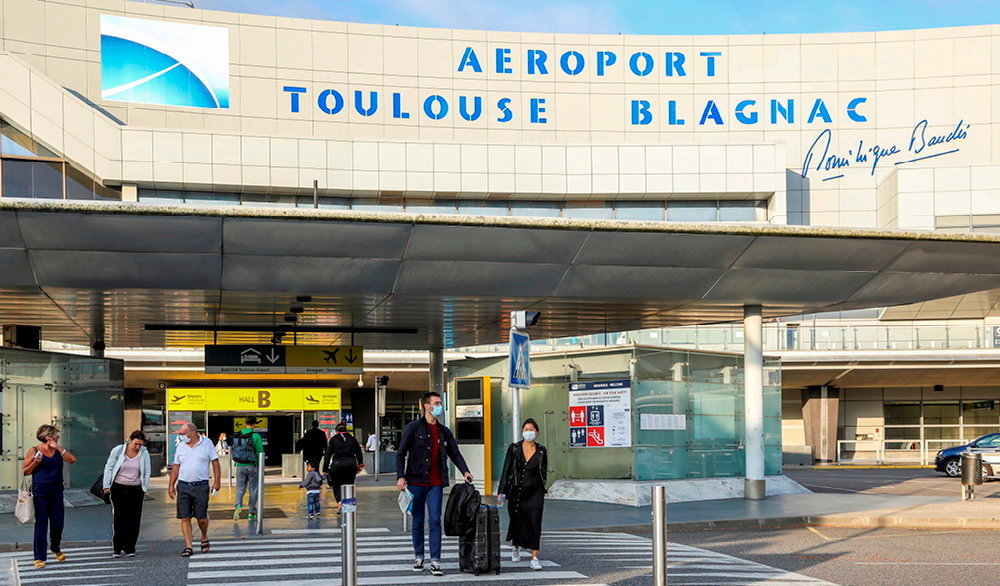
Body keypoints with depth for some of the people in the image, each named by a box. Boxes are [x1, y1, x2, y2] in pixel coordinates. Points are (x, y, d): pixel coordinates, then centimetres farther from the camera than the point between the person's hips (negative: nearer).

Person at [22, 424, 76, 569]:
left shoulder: (58, 450, 11)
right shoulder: (34, 450, -1)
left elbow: (72, 459, -6)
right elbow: (24, 471, 2)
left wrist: (57, 447, -7)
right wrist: (36, 462, -14)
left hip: (56, 491, 4)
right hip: (40, 491, -4)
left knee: (58, 523, 5)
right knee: (41, 524, -4)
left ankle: (56, 548, 34)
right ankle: (39, 558, 3)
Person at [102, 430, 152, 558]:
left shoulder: (144, 453, 0)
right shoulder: (118, 450, -3)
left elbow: (147, 472, 8)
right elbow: (109, 467, 5)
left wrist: (145, 488, 5)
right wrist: (106, 486, 4)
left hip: (136, 490, 1)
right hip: (118, 488, -1)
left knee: (134, 520, 0)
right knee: (120, 518, -6)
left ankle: (130, 548, 8)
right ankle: (117, 548, 0)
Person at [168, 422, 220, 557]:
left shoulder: (207, 443, 1)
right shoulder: (180, 446, 10)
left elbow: (215, 463, 2)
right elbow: (176, 467, 14)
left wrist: (217, 482, -4)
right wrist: (171, 485, 8)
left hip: (201, 486, -3)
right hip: (183, 486, 3)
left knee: (201, 517, -1)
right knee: (185, 518, -2)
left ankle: (204, 540, 26)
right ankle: (188, 547, 3)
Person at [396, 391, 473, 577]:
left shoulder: (444, 431, 11)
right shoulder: (413, 428, -1)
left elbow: (455, 453, 16)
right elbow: (401, 454, -2)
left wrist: (465, 471, -1)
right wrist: (400, 476, -12)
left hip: (435, 484, 2)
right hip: (416, 482, -2)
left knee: (435, 521, -4)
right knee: (418, 521, 7)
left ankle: (435, 561, -5)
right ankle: (418, 556, 21)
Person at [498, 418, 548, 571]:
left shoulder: (541, 451, 3)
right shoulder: (514, 448, 0)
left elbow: (544, 472, 13)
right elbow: (506, 470, 0)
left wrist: (541, 488, 16)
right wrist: (501, 491, -4)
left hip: (534, 493, 0)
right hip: (516, 492, 0)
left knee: (534, 523, -9)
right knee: (517, 522, 11)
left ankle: (534, 557, -7)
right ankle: (516, 547, 40)